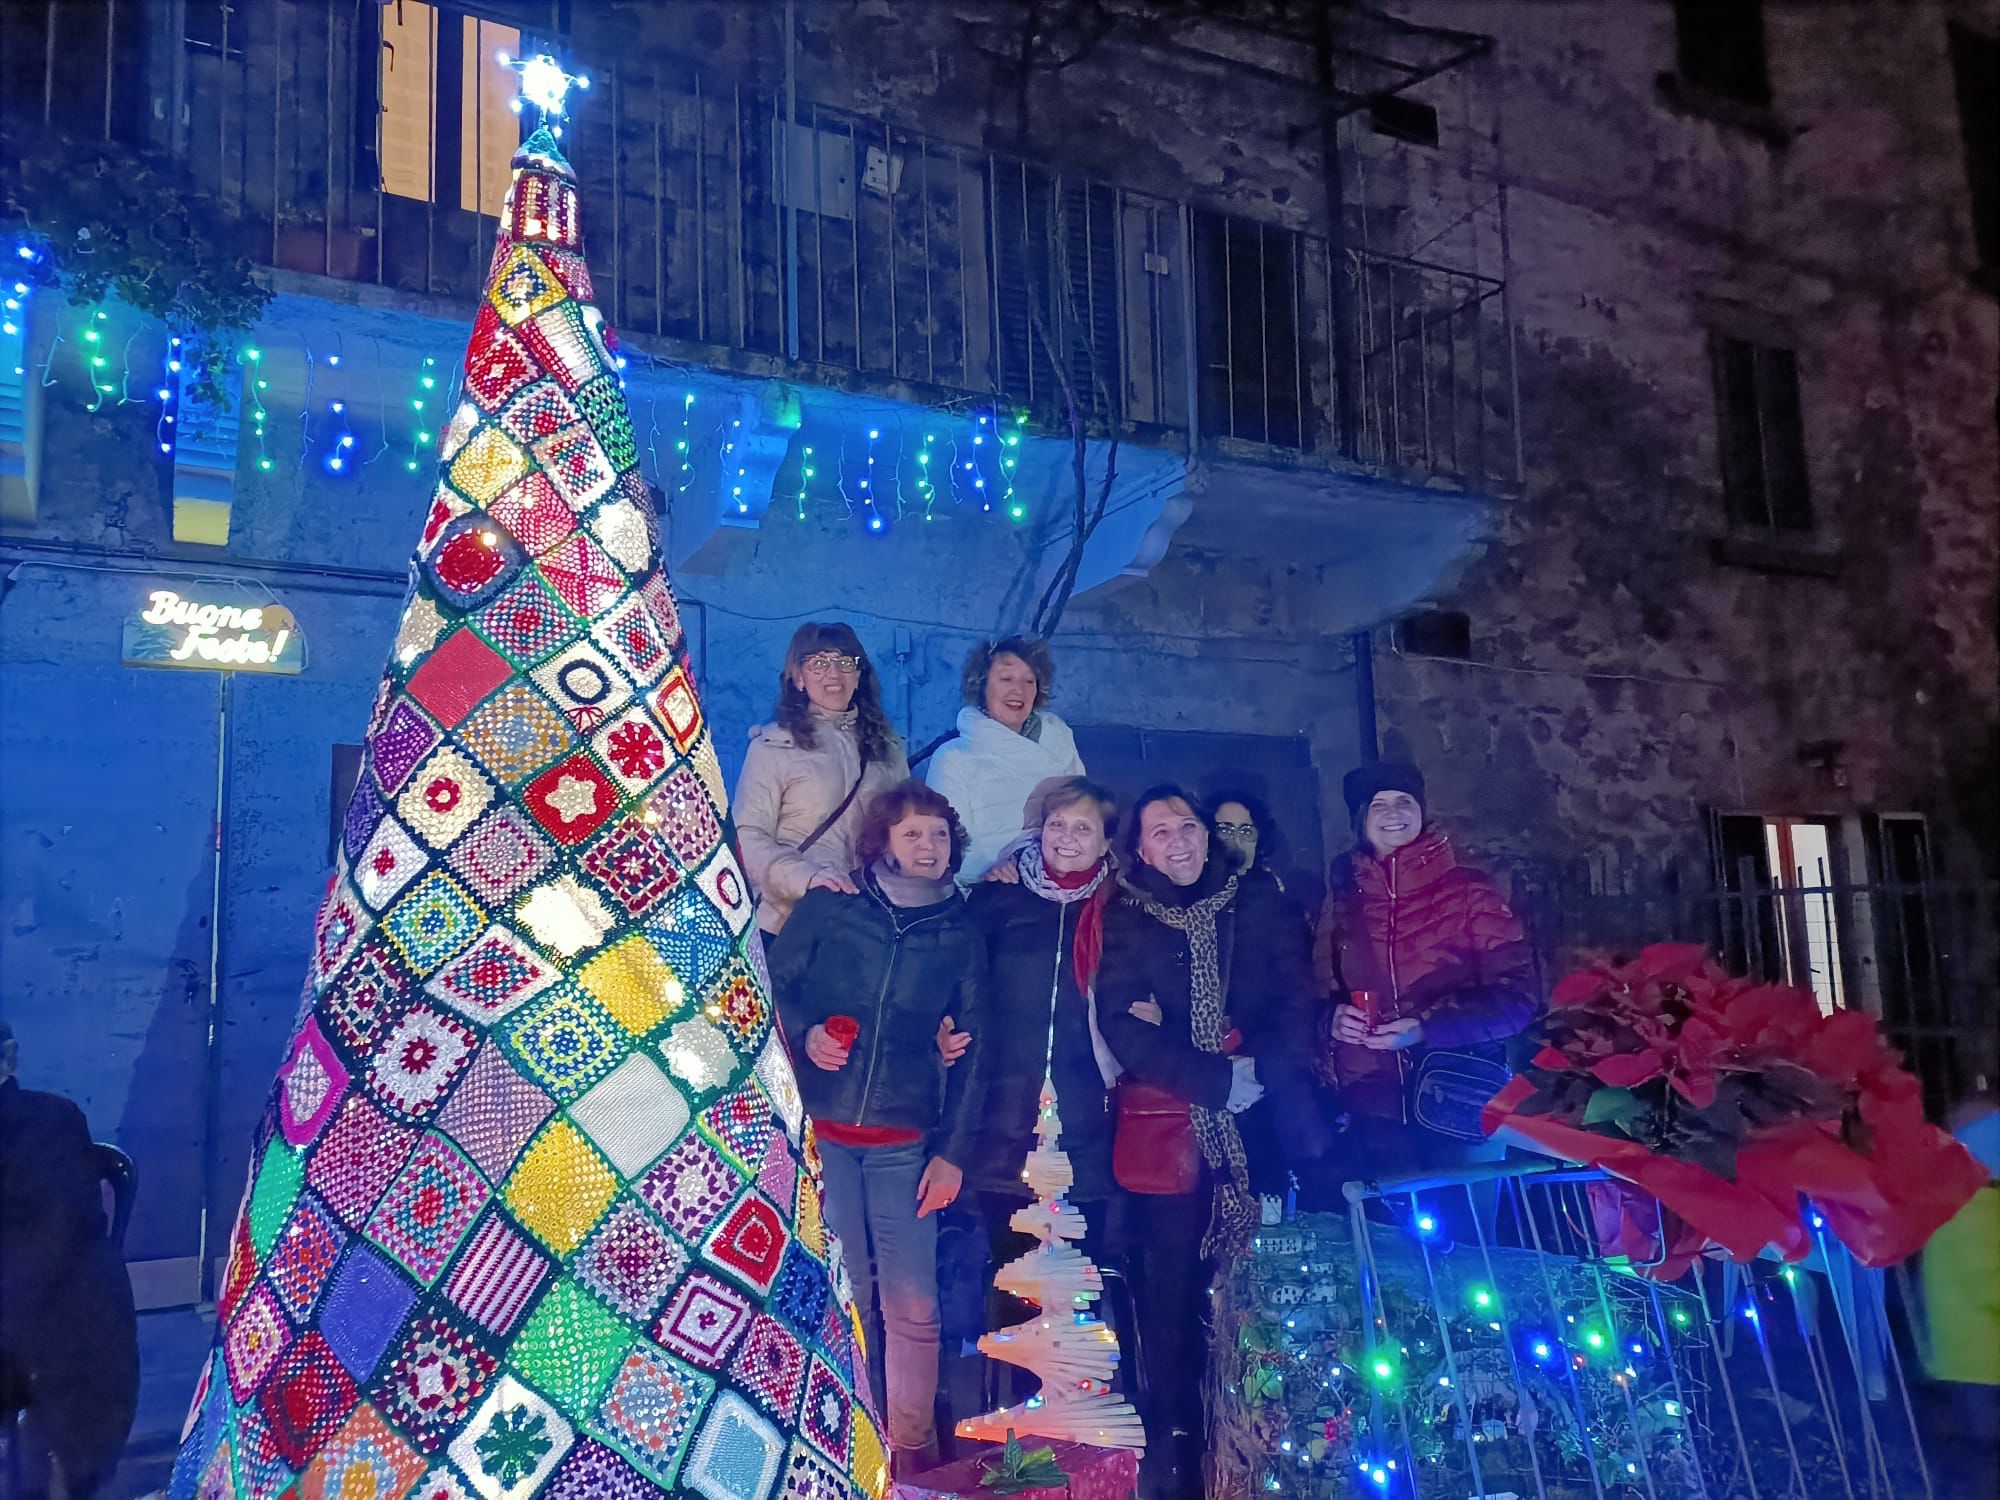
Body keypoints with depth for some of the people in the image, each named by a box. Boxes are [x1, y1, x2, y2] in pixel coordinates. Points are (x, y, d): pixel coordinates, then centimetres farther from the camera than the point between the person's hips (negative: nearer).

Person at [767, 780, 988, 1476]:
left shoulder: (961, 935, 6)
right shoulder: (827, 908, 2)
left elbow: (971, 1051, 8)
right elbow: (773, 987, 7)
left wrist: (953, 1151, 3)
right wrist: (804, 1033, -13)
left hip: (904, 1142, 1)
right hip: (821, 1132, -1)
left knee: (912, 1306, -3)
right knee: (842, 1297, 3)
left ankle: (911, 1447, 15)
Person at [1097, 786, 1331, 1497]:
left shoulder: (1260, 904, 11)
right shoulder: (1125, 922, 5)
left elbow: (1298, 1000, 5)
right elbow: (1123, 1027, -5)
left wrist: (1261, 1072, -12)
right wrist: (1218, 1082, -13)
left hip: (1269, 1124, 2)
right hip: (1173, 1129, -1)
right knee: (1174, 1290, 0)